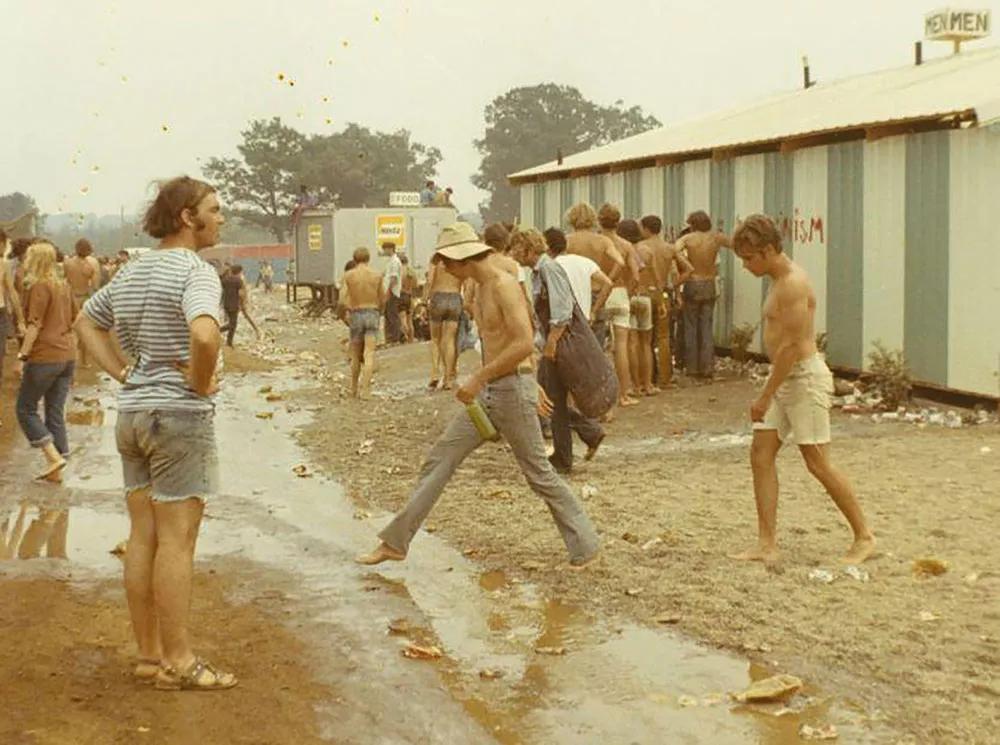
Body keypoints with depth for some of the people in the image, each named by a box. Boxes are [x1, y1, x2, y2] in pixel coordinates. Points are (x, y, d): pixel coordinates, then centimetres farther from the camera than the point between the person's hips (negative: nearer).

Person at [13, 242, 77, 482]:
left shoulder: (39, 287, -11)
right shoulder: (63, 286, 12)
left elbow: (35, 325, -17)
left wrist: (22, 356, -18)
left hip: (45, 356, -8)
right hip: (68, 355, 8)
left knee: (26, 409, 5)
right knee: (56, 413, 11)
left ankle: (54, 457, -7)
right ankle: (56, 470, 10)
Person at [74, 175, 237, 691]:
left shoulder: (131, 272, 12)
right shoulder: (195, 271, -15)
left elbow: (86, 322, 24)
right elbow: (205, 335, -33)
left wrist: (123, 372, 14)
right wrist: (200, 383, -16)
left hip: (131, 412, 8)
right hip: (179, 415, -8)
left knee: (142, 538, 12)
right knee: (177, 541, -2)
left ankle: (149, 653, 20)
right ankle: (178, 662, 5)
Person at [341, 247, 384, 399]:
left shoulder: (348, 275, -2)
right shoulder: (377, 275, 0)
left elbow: (343, 300, -9)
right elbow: (382, 300, 8)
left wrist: (348, 312, 10)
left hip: (356, 316, 1)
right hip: (372, 315, -1)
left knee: (356, 356, 17)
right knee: (369, 355, -7)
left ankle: (354, 389, 28)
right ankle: (365, 390, -20)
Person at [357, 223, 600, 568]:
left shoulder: (504, 286, -16)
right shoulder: (482, 288, 13)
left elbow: (524, 344, -26)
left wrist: (479, 377, -23)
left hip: (512, 390, -9)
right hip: (487, 393, 9)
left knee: (539, 473, 1)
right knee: (439, 459, 6)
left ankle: (585, 547, 16)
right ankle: (395, 542, 11)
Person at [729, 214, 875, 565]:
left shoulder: (793, 283, -19)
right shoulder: (780, 280, 13)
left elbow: (791, 346, -23)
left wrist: (765, 397, -21)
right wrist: (771, 393, 20)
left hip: (804, 376, -10)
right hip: (784, 378, 10)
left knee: (818, 463, -4)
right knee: (760, 454, 3)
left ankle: (864, 537, 11)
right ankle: (766, 545, 3)